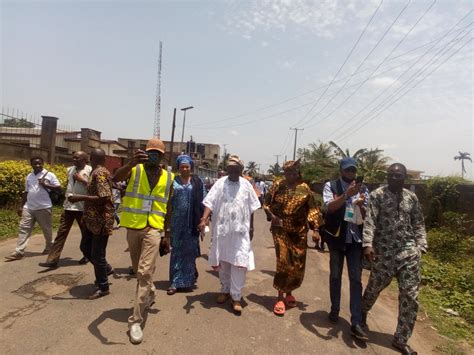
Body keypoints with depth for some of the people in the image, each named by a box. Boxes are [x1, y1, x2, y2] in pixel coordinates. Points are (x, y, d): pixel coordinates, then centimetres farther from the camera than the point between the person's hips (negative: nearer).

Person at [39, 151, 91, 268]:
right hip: (68, 206, 6)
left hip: (83, 207, -5)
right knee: (61, 232, 3)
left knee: (86, 233, 10)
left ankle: (87, 255, 29)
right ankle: (52, 259, 4)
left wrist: (83, 180, -19)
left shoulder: (90, 170, -8)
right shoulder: (70, 169, 13)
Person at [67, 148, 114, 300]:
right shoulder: (98, 172, 11)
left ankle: (103, 287, 15)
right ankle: (106, 269, 37)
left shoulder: (99, 173, -19)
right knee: (85, 247, 21)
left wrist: (80, 198, -24)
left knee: (97, 254, 1)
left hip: (101, 221, -10)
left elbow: (104, 198, -26)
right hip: (93, 219, 10)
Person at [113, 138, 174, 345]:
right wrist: (132, 163, -45)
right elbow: (116, 178, -26)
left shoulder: (168, 178, 3)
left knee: (145, 272, -9)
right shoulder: (135, 170, -3)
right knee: (138, 271, 18)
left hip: (153, 230, -1)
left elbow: (168, 208, 8)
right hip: (133, 228, 1)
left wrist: (167, 235, 6)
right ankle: (149, 295, 45)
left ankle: (136, 321, -1)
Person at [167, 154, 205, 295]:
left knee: (190, 249, 7)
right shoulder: (173, 181, 2)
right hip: (177, 221, 0)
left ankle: (188, 277, 25)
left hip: (192, 222, 0)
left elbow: (203, 200, 5)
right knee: (177, 250, 5)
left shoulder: (197, 182, 4)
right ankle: (176, 281, 14)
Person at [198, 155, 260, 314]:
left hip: (240, 230, 0)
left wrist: (251, 228, 8)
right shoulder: (220, 183, -2)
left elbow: (252, 208, 9)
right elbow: (209, 203, -10)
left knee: (239, 263, -4)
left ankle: (236, 297, 8)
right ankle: (225, 290, 33)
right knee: (222, 261, 13)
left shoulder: (246, 185, 3)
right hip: (222, 229, 0)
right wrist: (204, 219, -25)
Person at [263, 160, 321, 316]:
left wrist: (315, 229, -6)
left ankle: (289, 292, 32)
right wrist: (272, 216, -12)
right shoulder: (278, 185, -2)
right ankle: (280, 297, 8)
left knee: (298, 264, 9)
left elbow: (312, 209, 3)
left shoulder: (305, 188, 1)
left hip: (299, 231, 2)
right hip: (281, 229, -2)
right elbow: (266, 204, 5)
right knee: (283, 261, -8)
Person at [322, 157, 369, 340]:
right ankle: (334, 309, 32)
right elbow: (330, 207, -19)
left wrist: (360, 205, -20)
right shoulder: (331, 186, -4)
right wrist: (347, 194, -32)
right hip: (336, 236, -1)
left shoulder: (362, 188, 5)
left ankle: (356, 323, 4)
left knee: (356, 279, -1)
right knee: (335, 275, 13)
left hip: (355, 238, 2)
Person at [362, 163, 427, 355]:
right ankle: (362, 312, 44)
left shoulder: (412, 198, 8)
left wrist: (421, 247, 2)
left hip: (408, 252, 4)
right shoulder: (377, 195, -5)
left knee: (410, 295, 4)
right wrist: (368, 244, -26)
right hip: (383, 252, -3)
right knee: (374, 287, 13)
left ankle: (401, 339, 19)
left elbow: (418, 225, 13)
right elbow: (369, 221, -15)